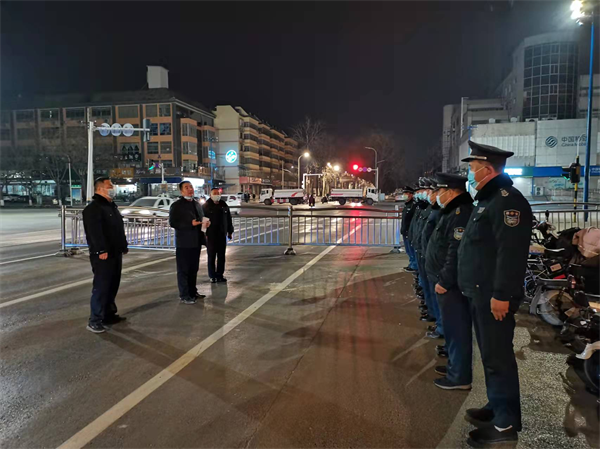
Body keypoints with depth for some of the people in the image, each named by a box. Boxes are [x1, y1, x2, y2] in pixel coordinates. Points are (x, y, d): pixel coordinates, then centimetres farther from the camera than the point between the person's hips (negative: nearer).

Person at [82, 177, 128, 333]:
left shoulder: (112, 206, 18)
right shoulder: (93, 208, -12)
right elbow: (95, 231, -23)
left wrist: (124, 246, 21)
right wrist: (102, 250, -28)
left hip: (115, 253, 9)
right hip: (103, 255, -9)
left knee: (113, 286, 14)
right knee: (101, 287, -8)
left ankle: (109, 315, 25)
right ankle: (95, 321, -2)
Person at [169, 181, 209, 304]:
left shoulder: (197, 204, 15)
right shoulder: (177, 205, -7)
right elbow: (172, 223, -14)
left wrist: (206, 223, 0)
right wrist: (190, 224, -22)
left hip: (196, 241, 7)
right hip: (184, 242, -7)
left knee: (194, 269, 16)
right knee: (183, 270, 0)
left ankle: (192, 292, 28)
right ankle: (184, 295, 8)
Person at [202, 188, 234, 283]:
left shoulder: (224, 205, 9)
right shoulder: (205, 206, -2)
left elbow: (229, 219, 14)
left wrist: (230, 231, 12)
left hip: (222, 235, 4)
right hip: (210, 236, -4)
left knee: (221, 256, 7)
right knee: (211, 256, 2)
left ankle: (220, 275, 15)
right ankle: (212, 276, 10)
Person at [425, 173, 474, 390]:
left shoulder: (462, 213, -20)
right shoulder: (452, 212, 15)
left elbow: (457, 253, -26)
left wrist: (444, 281, -22)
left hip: (452, 285, -11)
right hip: (445, 282, 11)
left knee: (457, 328, -1)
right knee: (452, 327, 20)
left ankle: (460, 376, 10)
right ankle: (455, 366, 34)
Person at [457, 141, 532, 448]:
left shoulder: (507, 200, -17)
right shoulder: (488, 199, 16)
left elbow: (511, 253, -25)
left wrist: (502, 294, -25)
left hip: (494, 296, -10)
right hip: (481, 292, 10)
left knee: (498, 357, -1)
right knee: (490, 354, 19)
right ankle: (496, 407, 34)